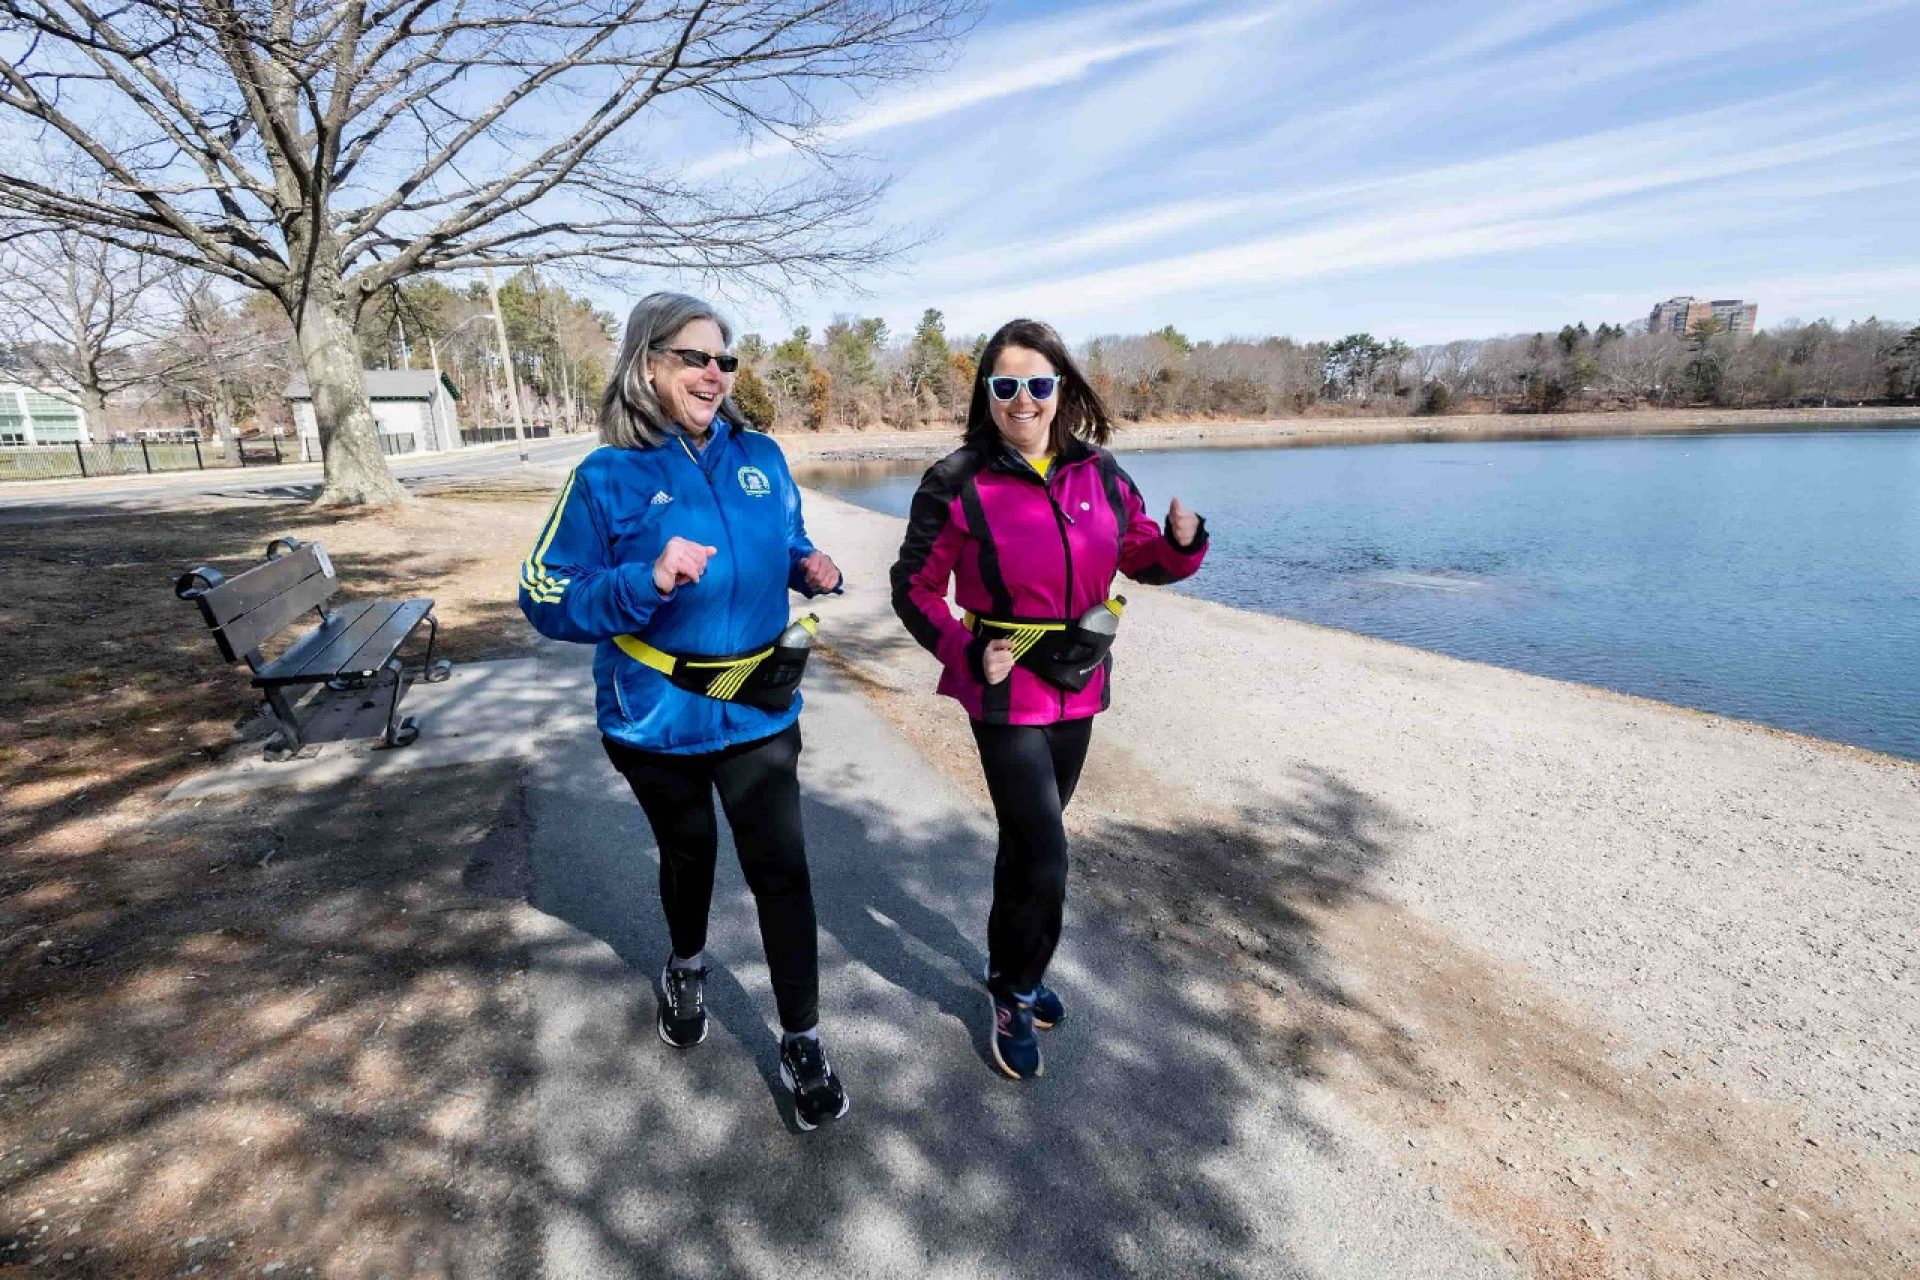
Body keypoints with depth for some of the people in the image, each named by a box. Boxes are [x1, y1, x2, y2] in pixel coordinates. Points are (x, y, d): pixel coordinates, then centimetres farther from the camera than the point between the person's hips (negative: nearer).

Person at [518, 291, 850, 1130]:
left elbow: (786, 548, 13)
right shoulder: (607, 478, -12)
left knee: (781, 871, 1)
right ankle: (687, 967, 53)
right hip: (656, 719, -1)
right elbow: (547, 600, -14)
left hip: (760, 712, 2)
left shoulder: (760, 457, -1)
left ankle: (802, 1044, 19)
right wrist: (647, 583, -31)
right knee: (687, 854, 21)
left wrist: (812, 570, -11)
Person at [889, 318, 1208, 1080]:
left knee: (1028, 840, 21)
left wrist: (1183, 543, -16)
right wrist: (967, 654, -21)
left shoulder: (1098, 473, -1)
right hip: (1007, 696, -5)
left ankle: (1010, 971, 45)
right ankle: (1015, 999, 26)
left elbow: (1142, 557, 7)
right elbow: (914, 589, -7)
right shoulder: (958, 484, -13)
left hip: (1079, 693, 5)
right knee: (1043, 859, -4)